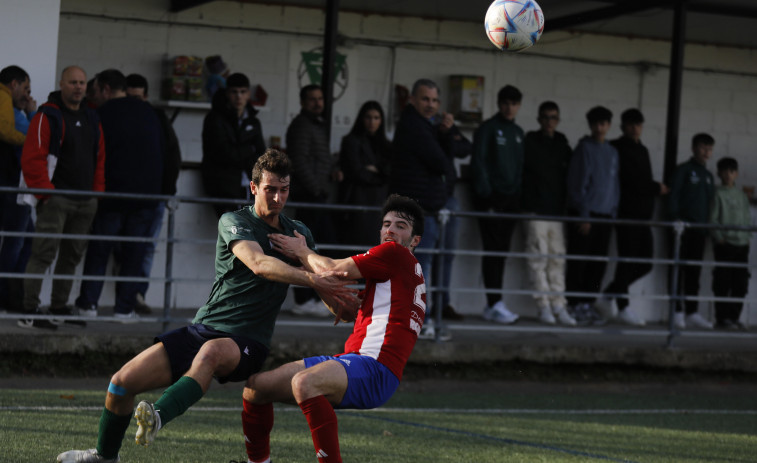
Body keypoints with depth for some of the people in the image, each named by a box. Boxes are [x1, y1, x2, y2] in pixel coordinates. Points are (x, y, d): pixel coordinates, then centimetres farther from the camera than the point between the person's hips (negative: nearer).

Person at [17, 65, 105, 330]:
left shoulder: (92, 120, 17)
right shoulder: (48, 117, -6)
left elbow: (99, 159, 21)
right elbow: (33, 157, -11)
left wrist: (98, 193, 12)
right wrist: (45, 192, -15)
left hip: (86, 201, 7)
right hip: (56, 198, -7)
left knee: (72, 256, 11)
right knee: (44, 253, -13)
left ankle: (59, 307, 20)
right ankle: (29, 311, -14)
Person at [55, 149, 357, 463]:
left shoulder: (298, 233, 12)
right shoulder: (234, 222, -2)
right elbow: (259, 264, -22)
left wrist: (337, 299, 6)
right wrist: (312, 279, -32)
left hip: (246, 343, 0)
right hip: (203, 329, 0)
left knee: (211, 352, -39)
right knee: (122, 382, -6)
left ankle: (157, 418, -60)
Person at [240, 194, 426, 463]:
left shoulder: (395, 253, -3)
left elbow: (332, 270, -3)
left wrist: (301, 252, 16)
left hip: (374, 367, -10)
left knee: (304, 382, -40)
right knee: (255, 387, 11)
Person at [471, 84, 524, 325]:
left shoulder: (518, 133, 17)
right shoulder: (488, 128, -3)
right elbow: (478, 161, -8)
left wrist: (519, 195, 10)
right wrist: (485, 194, -16)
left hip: (510, 199, 6)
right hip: (491, 197, -6)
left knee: (501, 251, 6)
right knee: (493, 249, -10)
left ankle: (493, 305, 10)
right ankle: (495, 303, -13)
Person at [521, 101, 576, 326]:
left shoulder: (563, 145, 13)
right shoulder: (530, 142, 0)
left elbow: (570, 173, 19)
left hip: (557, 210, 4)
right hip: (535, 210, -4)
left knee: (558, 259, 3)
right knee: (539, 257, -5)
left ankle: (559, 306, 6)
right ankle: (544, 305, -2)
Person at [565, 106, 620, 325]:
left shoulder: (612, 152, 14)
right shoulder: (585, 148, -5)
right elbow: (577, 184, -9)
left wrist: (614, 212, 9)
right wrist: (583, 215, -13)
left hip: (605, 216, 6)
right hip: (584, 214, -6)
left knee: (599, 265, 6)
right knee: (579, 263, -3)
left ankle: (589, 304, 13)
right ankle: (577, 306, 1)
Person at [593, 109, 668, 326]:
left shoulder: (642, 150, 22)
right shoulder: (616, 149, -4)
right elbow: (628, 180, -11)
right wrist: (656, 188, -6)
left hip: (642, 215, 8)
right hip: (626, 212, -8)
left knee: (645, 263, 5)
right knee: (627, 259, -8)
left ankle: (609, 296, 16)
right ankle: (623, 307, 0)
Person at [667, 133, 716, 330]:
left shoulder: (708, 176, 19)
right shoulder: (683, 170, -1)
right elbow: (673, 196, -8)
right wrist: (676, 219, -18)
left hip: (700, 230, 6)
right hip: (684, 227, -6)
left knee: (694, 272, 7)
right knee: (680, 269, -5)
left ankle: (692, 312, 9)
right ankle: (677, 312, -5)